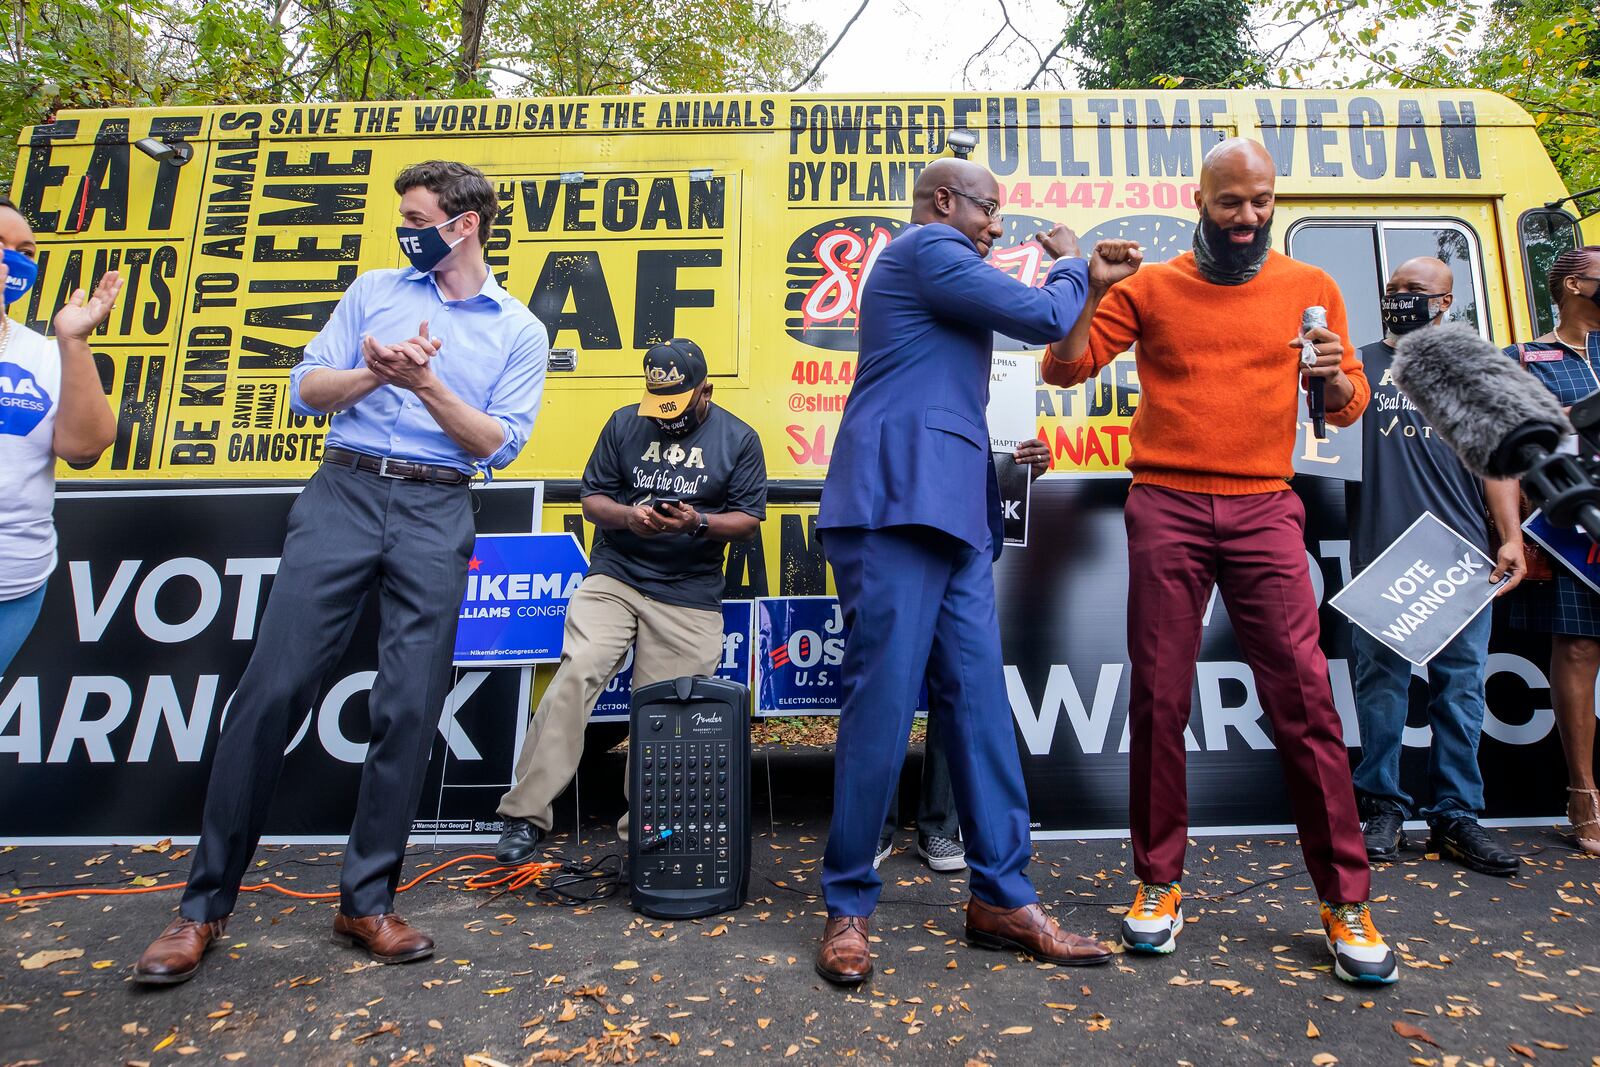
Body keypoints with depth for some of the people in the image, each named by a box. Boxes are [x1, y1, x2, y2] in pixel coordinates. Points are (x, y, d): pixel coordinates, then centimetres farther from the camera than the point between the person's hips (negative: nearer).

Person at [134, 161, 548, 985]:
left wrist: (424, 383, -12)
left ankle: (367, 901, 12)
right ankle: (205, 902, 10)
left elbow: (501, 444, 0)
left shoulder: (520, 330, 10)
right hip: (343, 490, 1)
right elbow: (305, 390, 9)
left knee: (409, 706, -3)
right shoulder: (373, 290, 16)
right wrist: (371, 374, -10)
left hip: (437, 513, -1)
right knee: (273, 686, -4)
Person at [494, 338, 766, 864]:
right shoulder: (624, 424, 10)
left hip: (689, 598, -1)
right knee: (576, 674, -18)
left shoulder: (739, 439, 5)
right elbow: (592, 498, 9)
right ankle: (525, 816, -11)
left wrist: (698, 523, -16)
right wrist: (627, 515, -13)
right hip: (614, 577, 1)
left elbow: (749, 518, 2)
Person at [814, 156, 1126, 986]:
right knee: (882, 706, -8)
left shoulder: (929, 266, 33)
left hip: (950, 512, 10)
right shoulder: (929, 249, 1)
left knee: (980, 702, 5)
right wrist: (1069, 266, 16)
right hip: (899, 504, -10)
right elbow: (1045, 318, -3)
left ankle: (1002, 899, 13)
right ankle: (847, 908, 5)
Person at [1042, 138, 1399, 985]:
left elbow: (1348, 406, 15)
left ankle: (1345, 901, 14)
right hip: (1166, 510, -1)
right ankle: (1158, 883, 16)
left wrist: (1335, 381, -8)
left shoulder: (1310, 288, 13)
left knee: (1303, 699, -3)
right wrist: (1093, 293, -12)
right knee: (1159, 700, 2)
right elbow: (1064, 368, 3)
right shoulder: (1150, 288, 9)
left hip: (1263, 510, 1)